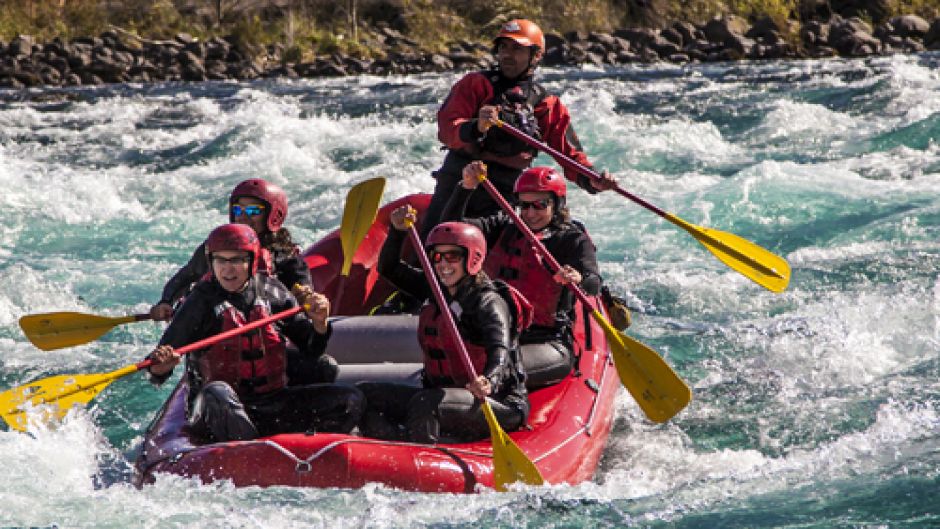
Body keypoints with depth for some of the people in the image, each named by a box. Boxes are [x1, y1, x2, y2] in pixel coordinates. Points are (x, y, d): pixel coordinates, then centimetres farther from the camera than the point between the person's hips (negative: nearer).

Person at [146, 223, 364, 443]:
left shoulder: (272, 292, 7)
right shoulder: (201, 300, -3)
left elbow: (311, 350, 14)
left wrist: (319, 323, -7)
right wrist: (160, 368, -30)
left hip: (271, 405, 4)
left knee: (349, 400, -12)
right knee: (217, 394, -39)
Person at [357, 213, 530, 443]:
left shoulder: (489, 303, -12)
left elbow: (500, 349, -30)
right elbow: (389, 268, 20)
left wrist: (488, 381, -52)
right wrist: (398, 231, 1)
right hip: (441, 394, 9)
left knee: (423, 404, -37)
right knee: (364, 395, -5)